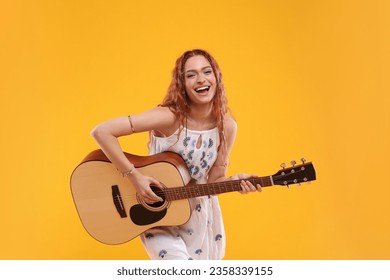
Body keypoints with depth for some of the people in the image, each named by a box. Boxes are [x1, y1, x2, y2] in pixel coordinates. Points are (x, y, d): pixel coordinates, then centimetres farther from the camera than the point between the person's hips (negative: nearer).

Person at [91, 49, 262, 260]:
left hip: (200, 219, 5)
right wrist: (134, 176, -28)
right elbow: (101, 132, -29)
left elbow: (214, 180, -1)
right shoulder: (169, 117, -25)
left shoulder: (227, 126, -10)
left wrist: (235, 181, -21)